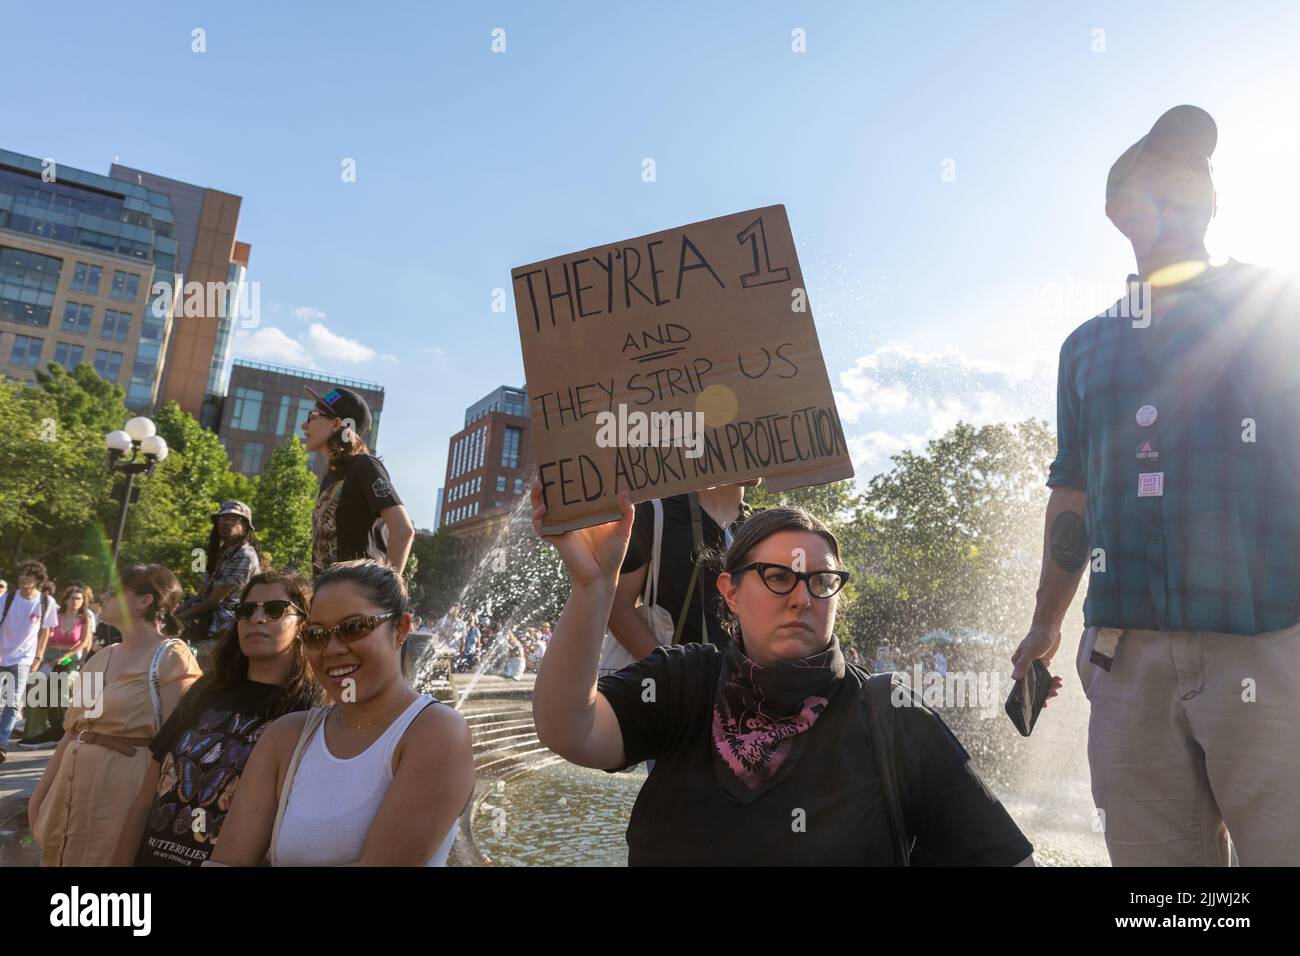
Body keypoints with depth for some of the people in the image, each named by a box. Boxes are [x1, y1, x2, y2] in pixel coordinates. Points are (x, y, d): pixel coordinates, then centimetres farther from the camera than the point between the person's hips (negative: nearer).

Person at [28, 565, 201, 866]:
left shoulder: (171, 658, -12)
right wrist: (39, 796, 14)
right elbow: (71, 734, 16)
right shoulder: (100, 658, 12)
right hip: (68, 790, 7)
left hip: (123, 789, -7)